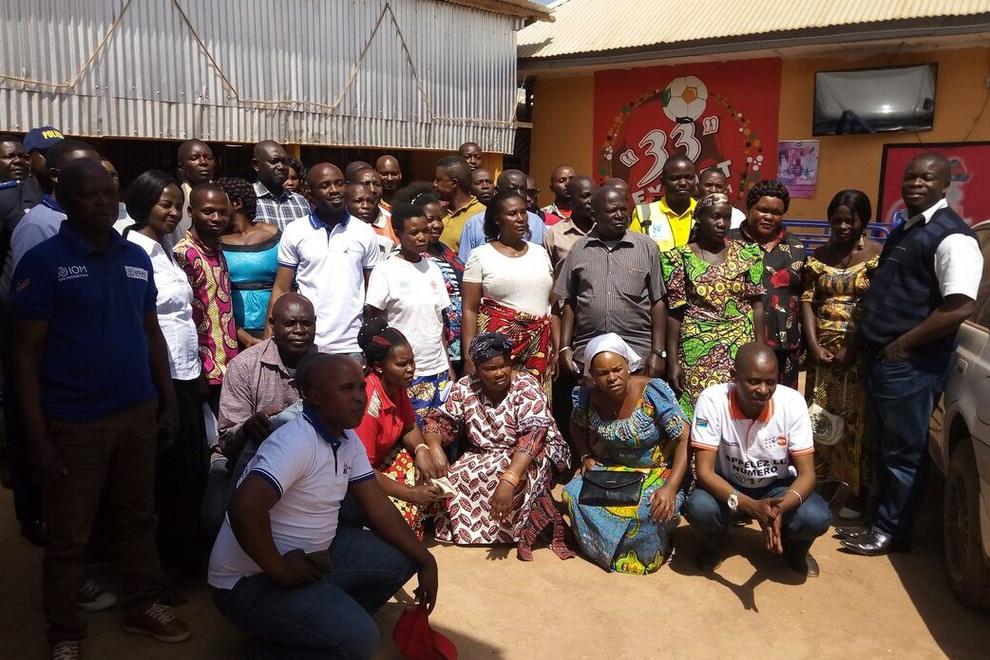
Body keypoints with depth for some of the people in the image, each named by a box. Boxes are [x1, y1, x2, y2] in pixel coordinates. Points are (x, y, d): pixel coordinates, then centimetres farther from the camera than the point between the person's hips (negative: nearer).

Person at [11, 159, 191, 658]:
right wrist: (37, 436, -14)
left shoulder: (136, 258, 6)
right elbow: (27, 352, -10)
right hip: (74, 424, -4)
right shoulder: (42, 261, -9)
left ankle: (142, 607, 34)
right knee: (69, 536, 9)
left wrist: (168, 401, 10)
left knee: (138, 518, 17)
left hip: (139, 413, 4)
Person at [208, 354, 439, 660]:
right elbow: (244, 508, -38)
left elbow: (378, 506, 4)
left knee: (400, 558, 2)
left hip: (311, 556, 9)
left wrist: (426, 561, -2)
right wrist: (280, 571, -25)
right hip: (251, 580, -9)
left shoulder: (348, 439, 3)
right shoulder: (296, 442, -26)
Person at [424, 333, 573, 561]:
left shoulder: (526, 387, -21)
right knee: (457, 478, -21)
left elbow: (533, 435, -34)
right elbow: (441, 421, -3)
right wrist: (434, 447, -29)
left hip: (535, 454, -5)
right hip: (486, 458, 5)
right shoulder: (465, 388, -7)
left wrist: (508, 480, -48)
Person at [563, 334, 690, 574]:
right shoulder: (588, 396, -10)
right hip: (611, 468, 4)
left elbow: (685, 439, -25)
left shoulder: (653, 392, -24)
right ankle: (599, 548, 5)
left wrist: (670, 487, -33)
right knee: (575, 495, -20)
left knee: (652, 509, -33)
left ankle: (647, 555, 1)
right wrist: (586, 456, -1)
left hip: (657, 471, -4)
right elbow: (577, 425, 15)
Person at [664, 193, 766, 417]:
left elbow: (756, 304, 6)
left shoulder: (747, 254, 6)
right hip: (697, 352, -1)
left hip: (741, 349, 2)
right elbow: (674, 313, -2)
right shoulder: (680, 259, 0)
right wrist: (673, 361, -5)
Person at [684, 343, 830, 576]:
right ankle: (714, 541, 6)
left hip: (778, 487, 1)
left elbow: (807, 473, -18)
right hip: (726, 486, -1)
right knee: (699, 509, -32)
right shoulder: (711, 400, -26)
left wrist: (781, 507, -40)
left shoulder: (792, 402, -21)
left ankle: (795, 549, 11)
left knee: (816, 518, -28)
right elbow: (704, 470, -26)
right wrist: (751, 506, -41)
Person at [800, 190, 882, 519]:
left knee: (856, 419, 1)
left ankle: (857, 493, 12)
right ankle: (820, 485, 24)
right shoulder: (820, 255, 9)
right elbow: (808, 300, 3)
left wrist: (854, 348, -17)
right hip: (823, 348, 4)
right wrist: (813, 344, -9)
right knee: (820, 416, 10)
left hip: (861, 351, -4)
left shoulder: (878, 256, -5)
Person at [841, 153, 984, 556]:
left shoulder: (951, 236, -14)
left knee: (903, 451, 4)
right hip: (880, 357, 9)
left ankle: (892, 533, 18)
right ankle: (880, 522, 31)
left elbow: (960, 308, -23)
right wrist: (873, 344, 12)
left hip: (911, 363, -9)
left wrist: (902, 345, -16)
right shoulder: (904, 230, 15)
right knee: (883, 446, 18)